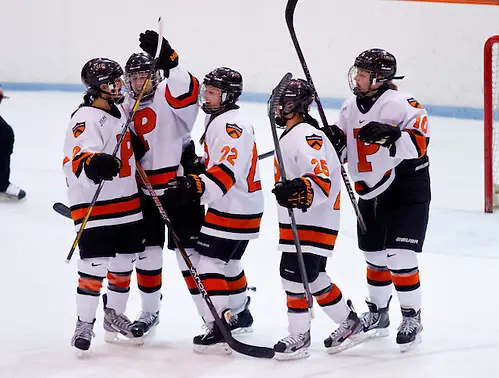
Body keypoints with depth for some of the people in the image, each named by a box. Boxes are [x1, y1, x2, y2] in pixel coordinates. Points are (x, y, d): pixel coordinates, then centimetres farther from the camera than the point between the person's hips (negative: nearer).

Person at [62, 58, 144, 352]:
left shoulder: (120, 112, 12)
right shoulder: (86, 119, -17)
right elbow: (77, 159, -31)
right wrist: (94, 164, -51)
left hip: (127, 201, 9)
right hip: (95, 205, -9)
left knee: (126, 259, 14)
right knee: (96, 264, -10)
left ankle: (113, 314, 31)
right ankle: (85, 323, -2)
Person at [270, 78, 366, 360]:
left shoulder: (306, 136, -19)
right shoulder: (293, 135, 15)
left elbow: (322, 181, -30)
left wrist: (301, 191, -47)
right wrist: (287, 189, 37)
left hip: (313, 223, -11)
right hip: (300, 220, 11)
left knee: (294, 276, -9)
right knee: (314, 278, 14)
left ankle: (300, 337, 0)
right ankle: (351, 324, 24)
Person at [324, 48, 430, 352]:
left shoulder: (403, 104, -17)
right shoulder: (351, 108, 7)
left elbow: (419, 144, -26)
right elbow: (341, 151, 14)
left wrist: (389, 134, -39)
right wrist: (334, 141, -8)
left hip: (407, 193, -7)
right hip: (370, 195, 7)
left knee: (400, 257, -11)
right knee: (375, 256, 15)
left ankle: (412, 318, 2)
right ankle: (378, 315, 30)